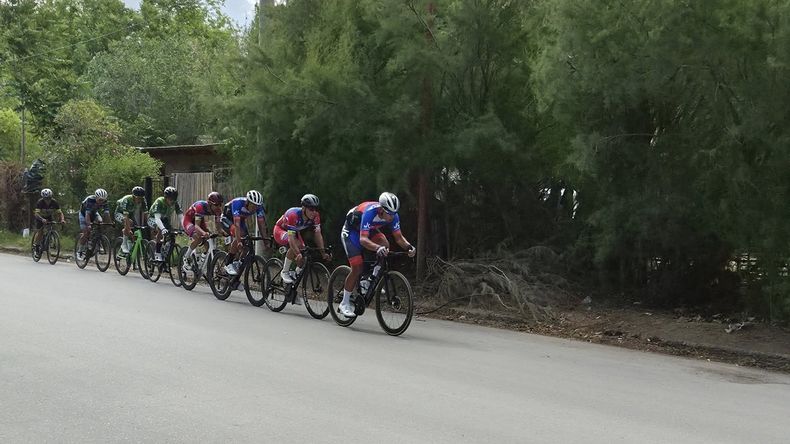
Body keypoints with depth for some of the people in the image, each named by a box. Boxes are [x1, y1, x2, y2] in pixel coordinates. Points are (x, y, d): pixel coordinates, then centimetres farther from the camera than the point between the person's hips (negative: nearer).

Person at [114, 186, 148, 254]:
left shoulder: (143, 201, -21)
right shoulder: (127, 200, -35)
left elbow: (145, 215, -21)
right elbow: (126, 216, -41)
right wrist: (128, 229, -50)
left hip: (131, 214, 5)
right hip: (120, 214, -5)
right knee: (129, 222, -35)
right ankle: (124, 244, -25)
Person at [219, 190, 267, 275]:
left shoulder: (258, 207, -25)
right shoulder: (238, 203, -39)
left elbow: (261, 224, -20)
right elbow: (237, 224, -45)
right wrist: (239, 241, -52)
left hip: (241, 219, 6)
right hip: (227, 218, -6)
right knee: (239, 237, -28)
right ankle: (228, 264, -20)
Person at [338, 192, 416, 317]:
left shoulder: (393, 216, -22)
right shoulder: (370, 212, -39)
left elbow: (399, 237, -17)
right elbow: (363, 239, -47)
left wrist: (409, 247, -38)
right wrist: (377, 248, -64)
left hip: (369, 230, 6)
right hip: (351, 231, -6)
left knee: (385, 244, -25)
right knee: (357, 269, -13)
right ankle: (344, 304, 0)